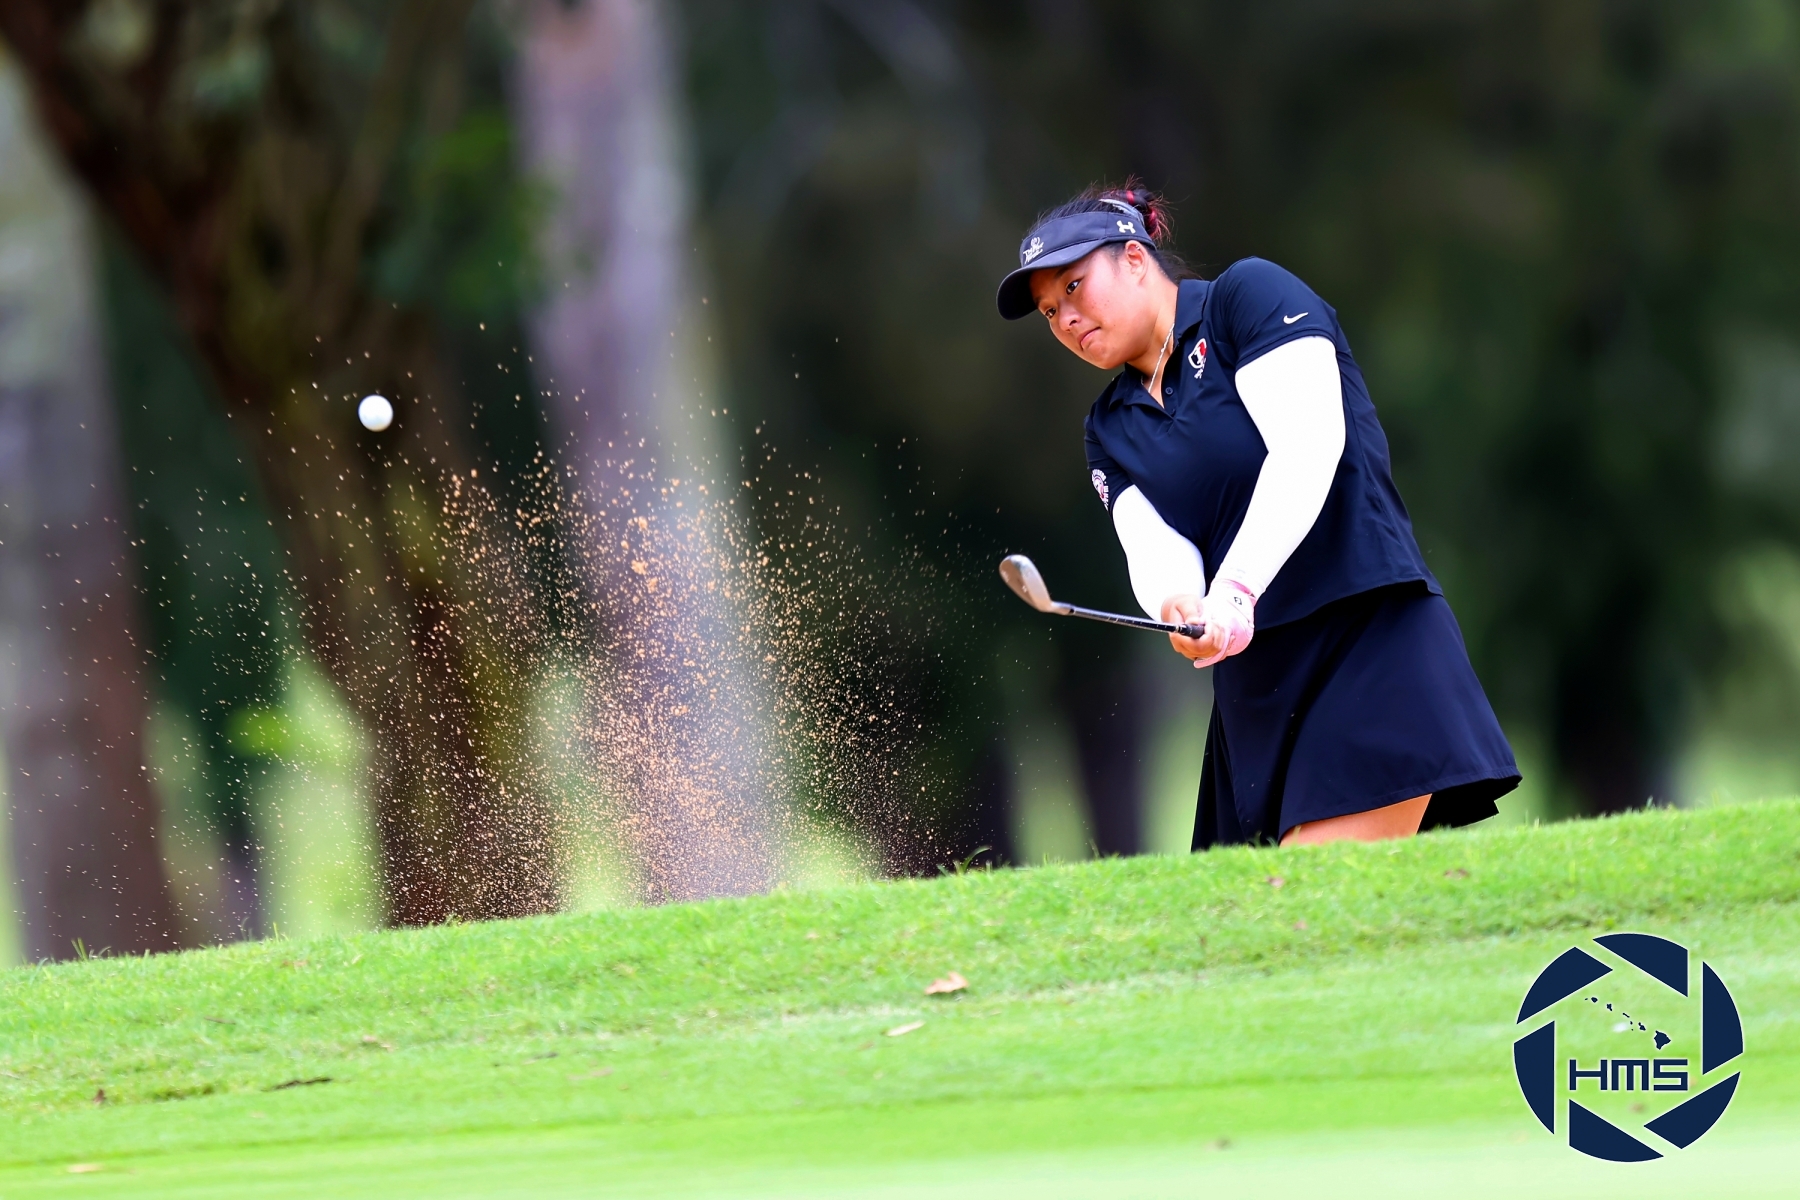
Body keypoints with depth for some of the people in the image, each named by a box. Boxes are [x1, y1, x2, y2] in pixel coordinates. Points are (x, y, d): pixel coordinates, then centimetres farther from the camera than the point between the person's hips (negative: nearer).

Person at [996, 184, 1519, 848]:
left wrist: (1235, 591, -27)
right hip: (1252, 686, 7)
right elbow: (1155, 545, 0)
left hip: (1371, 637, -7)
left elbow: (1307, 445, -15)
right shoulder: (1111, 428, 18)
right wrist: (1180, 606, -25)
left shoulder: (1250, 295, 0)